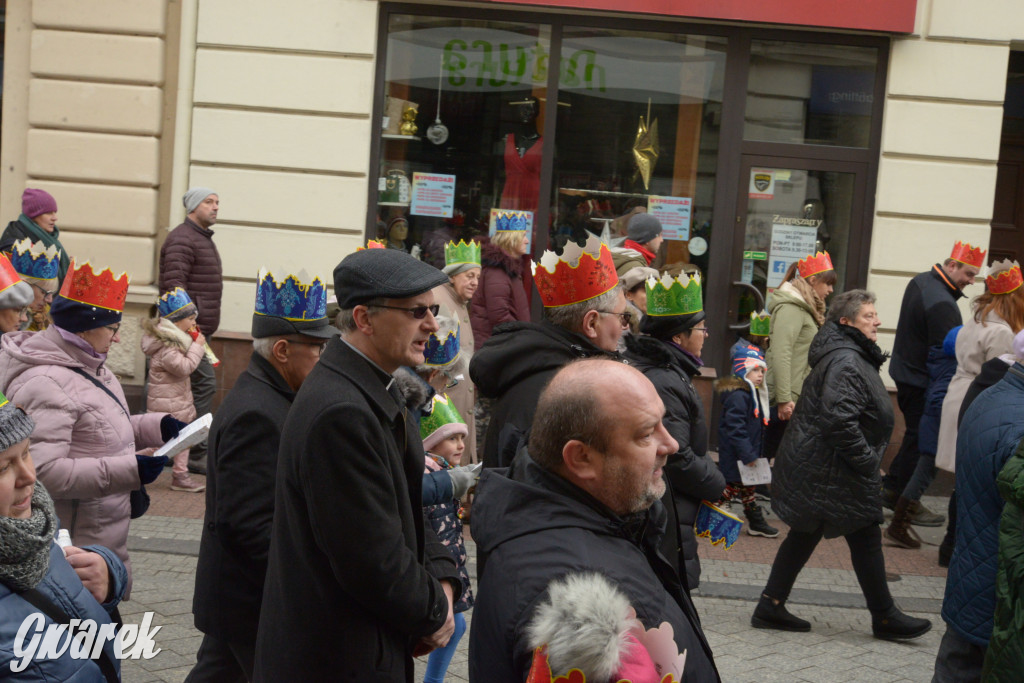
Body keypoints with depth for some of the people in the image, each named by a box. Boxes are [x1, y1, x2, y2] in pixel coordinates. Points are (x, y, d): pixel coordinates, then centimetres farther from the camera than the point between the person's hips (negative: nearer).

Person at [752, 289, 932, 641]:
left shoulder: (853, 356, 14)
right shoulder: (845, 362, -21)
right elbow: (839, 420, -30)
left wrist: (867, 460, 18)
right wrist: (867, 461, -20)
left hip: (813, 467, 11)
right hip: (832, 472, -11)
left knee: (804, 535, 14)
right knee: (865, 539, 1)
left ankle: (770, 607, 17)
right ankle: (884, 617, 14)